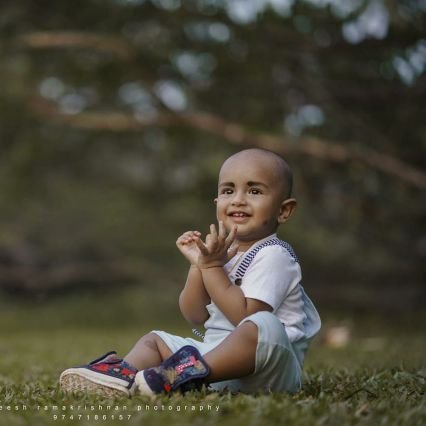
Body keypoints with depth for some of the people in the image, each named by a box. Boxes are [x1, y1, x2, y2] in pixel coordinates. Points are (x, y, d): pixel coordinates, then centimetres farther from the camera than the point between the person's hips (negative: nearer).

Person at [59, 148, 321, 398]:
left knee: (264, 326, -38)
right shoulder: (224, 250, 13)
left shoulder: (273, 255, -11)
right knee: (155, 340, 11)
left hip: (269, 368, -8)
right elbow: (196, 316, 9)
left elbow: (245, 317, -20)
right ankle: (123, 375, -21)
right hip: (218, 354, 8)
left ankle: (184, 376, -42)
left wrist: (212, 267, -17)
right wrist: (199, 266, -5)